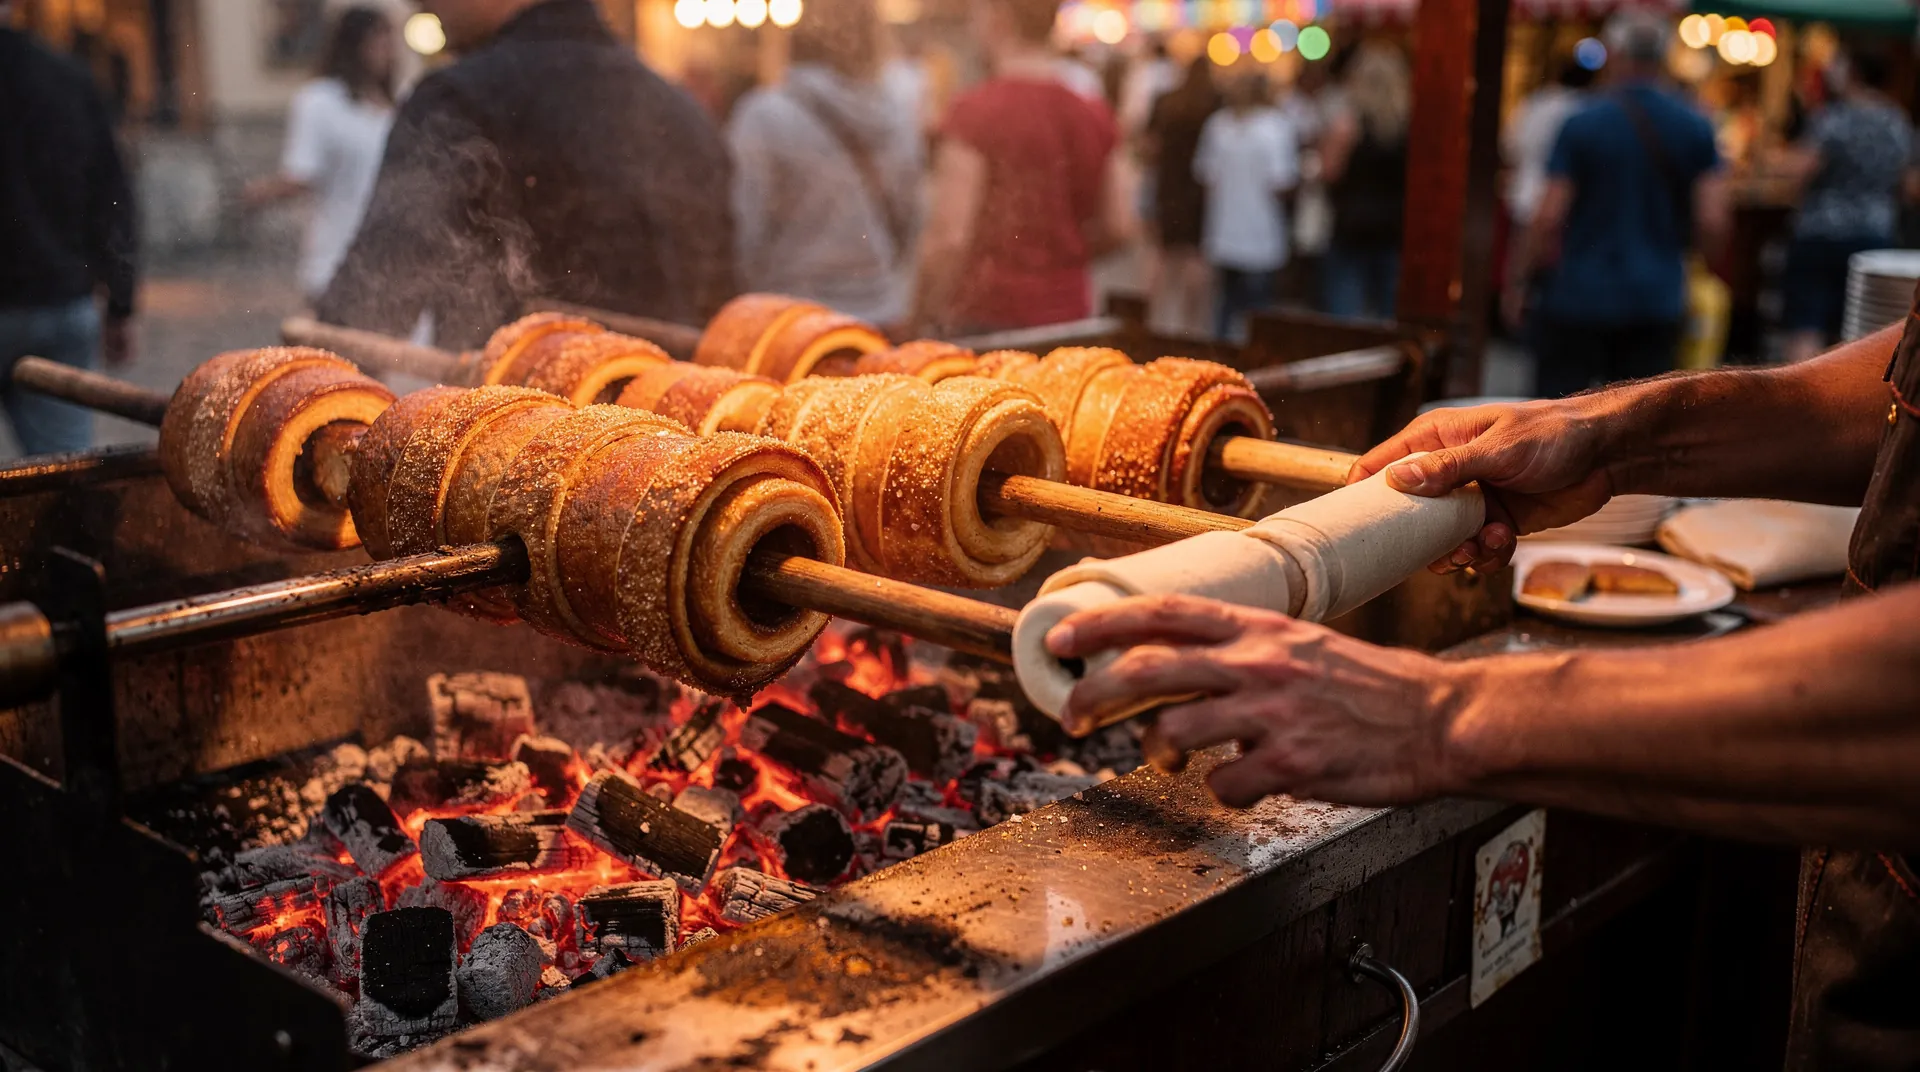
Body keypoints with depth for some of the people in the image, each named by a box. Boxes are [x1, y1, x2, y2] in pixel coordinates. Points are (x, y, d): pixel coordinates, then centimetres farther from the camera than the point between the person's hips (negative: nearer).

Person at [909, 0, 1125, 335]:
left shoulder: (975, 110, -12)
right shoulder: (1093, 116, 5)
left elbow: (950, 235, -16)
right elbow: (1118, 227, 11)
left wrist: (924, 318, -6)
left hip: (984, 317, -6)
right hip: (1069, 311, 6)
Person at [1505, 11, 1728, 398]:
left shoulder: (1582, 124, -8)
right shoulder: (1696, 130, 1)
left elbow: (1549, 219, -11)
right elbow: (1713, 225, -3)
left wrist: (1516, 278, 1)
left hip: (1582, 296, -3)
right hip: (1657, 301, 3)